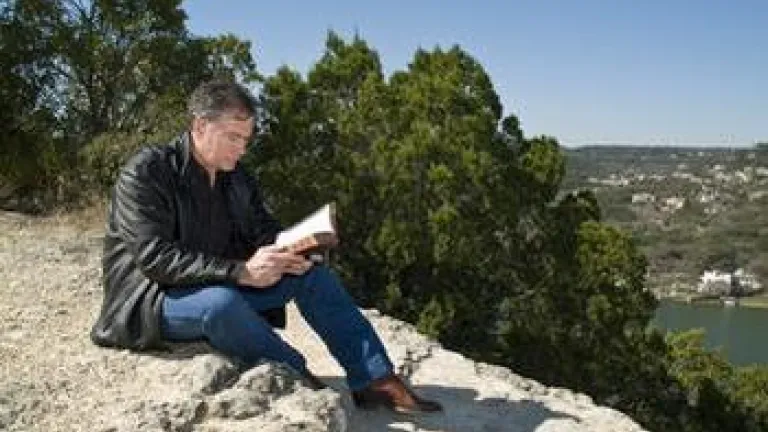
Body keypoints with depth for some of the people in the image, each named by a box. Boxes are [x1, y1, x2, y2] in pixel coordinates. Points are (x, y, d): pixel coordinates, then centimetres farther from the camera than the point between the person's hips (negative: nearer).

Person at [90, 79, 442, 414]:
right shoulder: (145, 173, -17)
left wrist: (289, 254, -16)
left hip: (222, 288, 7)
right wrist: (240, 272, -33)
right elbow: (155, 257, -27)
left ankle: (375, 380, -10)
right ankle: (301, 382, -19)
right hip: (153, 299, -7)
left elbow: (264, 232, 10)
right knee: (220, 302, -39)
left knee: (313, 273, -6)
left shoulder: (237, 179, 5)